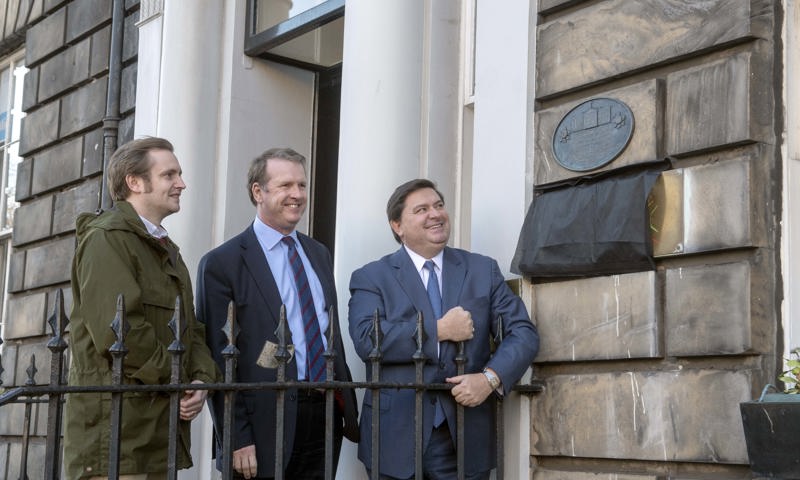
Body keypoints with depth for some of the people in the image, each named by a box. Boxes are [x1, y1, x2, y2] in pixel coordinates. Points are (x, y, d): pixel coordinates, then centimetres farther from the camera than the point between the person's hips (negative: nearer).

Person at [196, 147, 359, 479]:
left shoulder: (319, 254, 14)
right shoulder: (221, 263, -6)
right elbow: (218, 359, -9)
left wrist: (348, 407, 12)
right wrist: (237, 440, -13)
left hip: (326, 417, 6)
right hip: (266, 425, -5)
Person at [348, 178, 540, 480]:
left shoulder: (484, 270, 9)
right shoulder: (371, 277, 2)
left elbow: (523, 333, 2)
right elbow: (366, 340, -15)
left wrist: (490, 378, -15)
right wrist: (439, 330, -15)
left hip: (465, 437, 2)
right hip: (396, 436, -2)